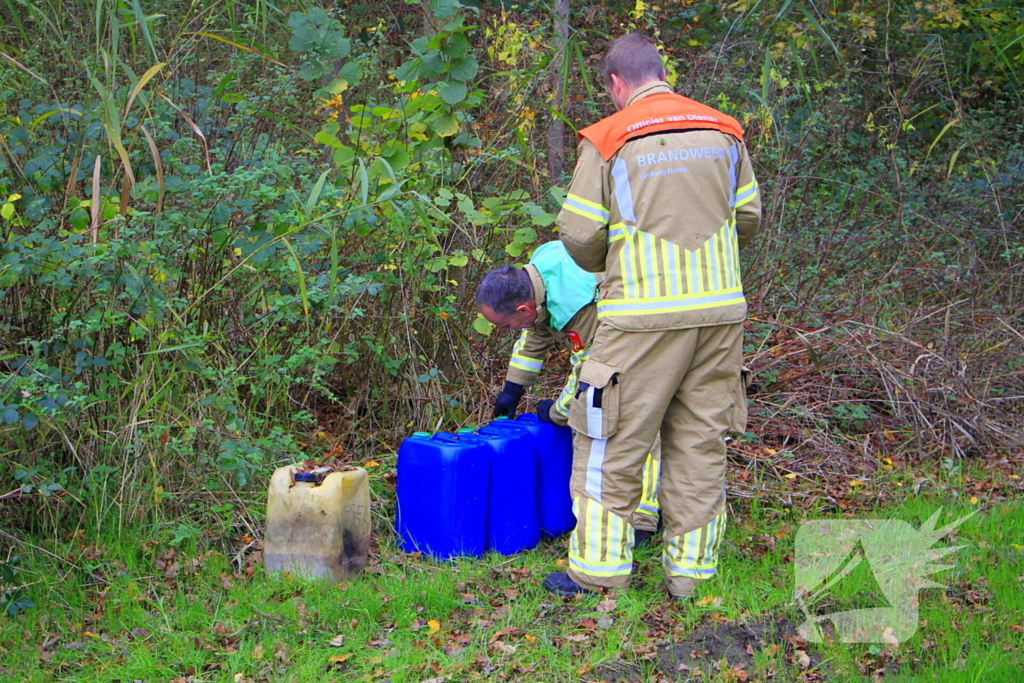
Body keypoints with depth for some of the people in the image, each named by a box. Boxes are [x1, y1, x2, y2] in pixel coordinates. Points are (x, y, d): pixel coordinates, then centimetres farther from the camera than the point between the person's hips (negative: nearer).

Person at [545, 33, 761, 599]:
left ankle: (600, 566, 13)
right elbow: (748, 217, 14)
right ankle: (690, 567, 19)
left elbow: (580, 236, -6)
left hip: (644, 314, -4)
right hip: (720, 308, 5)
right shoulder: (723, 132, 8)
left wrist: (604, 265, 15)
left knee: (611, 439, 7)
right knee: (701, 441, 12)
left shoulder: (607, 141, -6)